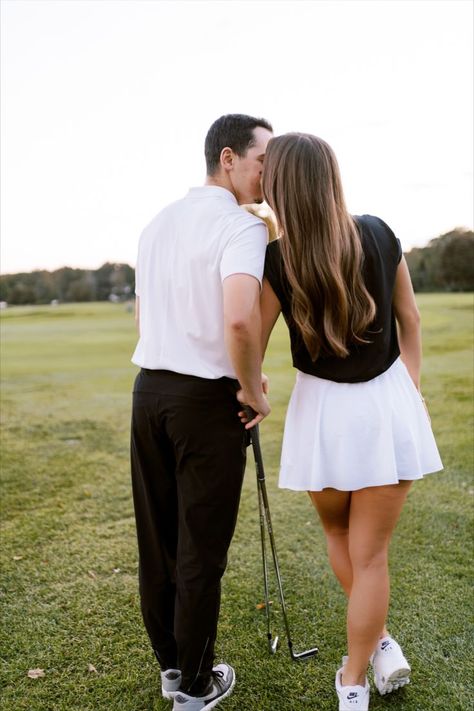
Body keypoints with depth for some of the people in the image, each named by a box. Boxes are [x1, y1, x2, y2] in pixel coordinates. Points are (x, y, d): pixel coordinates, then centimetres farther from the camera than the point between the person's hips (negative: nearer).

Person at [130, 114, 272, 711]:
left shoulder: (157, 223, 13)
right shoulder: (240, 226, -12)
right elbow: (239, 320, -29)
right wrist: (255, 391, -14)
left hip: (148, 388, 7)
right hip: (207, 398, -7)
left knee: (155, 537, 14)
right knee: (201, 546, 6)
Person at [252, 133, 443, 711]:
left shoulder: (277, 261, -13)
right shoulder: (379, 235, -2)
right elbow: (409, 321, 6)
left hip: (324, 410, -2)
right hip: (389, 403, 2)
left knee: (338, 535, 27)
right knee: (369, 553, 12)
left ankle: (380, 642, 36)